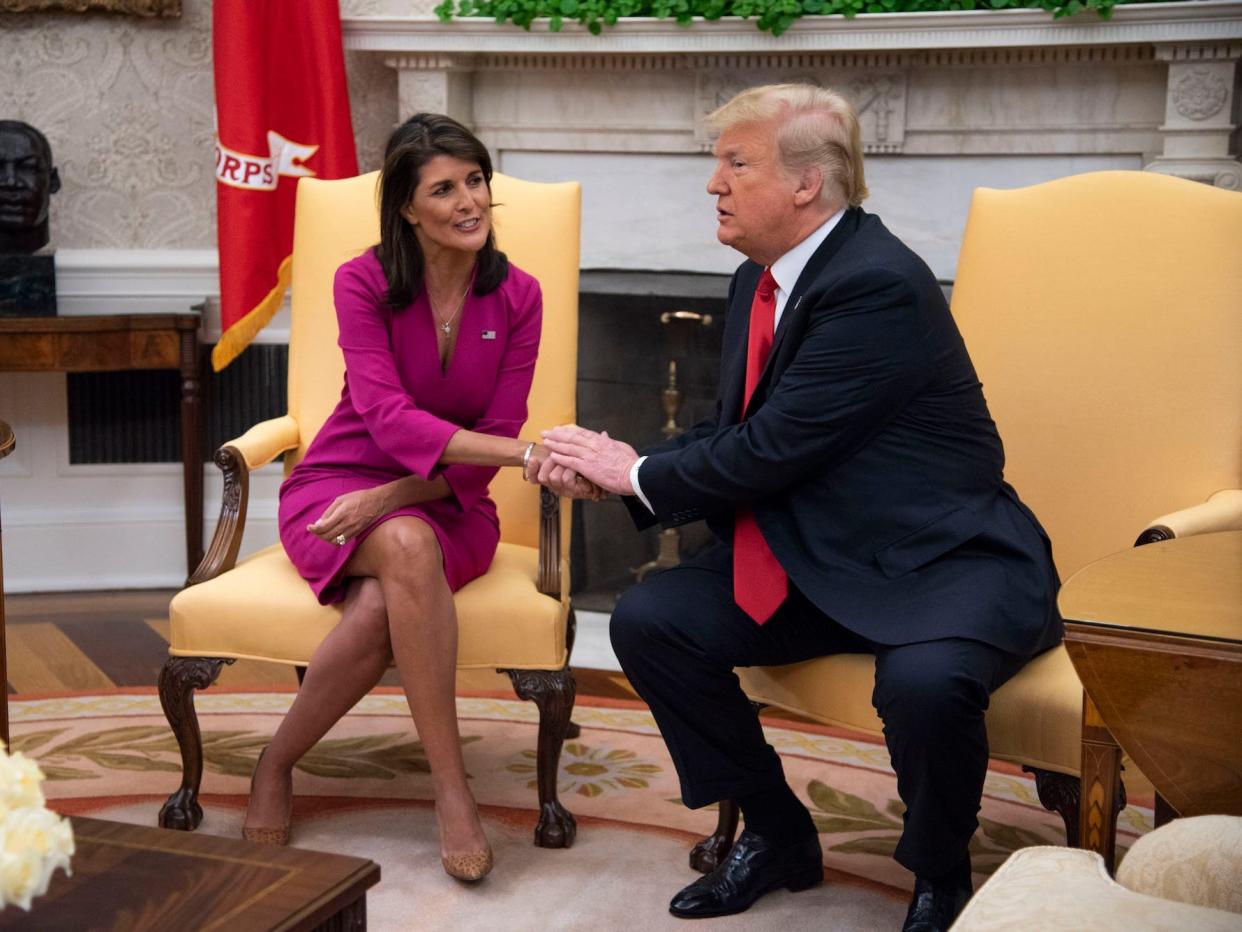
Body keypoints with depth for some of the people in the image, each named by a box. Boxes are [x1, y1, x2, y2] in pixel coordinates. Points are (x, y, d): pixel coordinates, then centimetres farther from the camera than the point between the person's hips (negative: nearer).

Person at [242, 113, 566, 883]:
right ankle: (451, 788, -29)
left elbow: (494, 440, -4)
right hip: (340, 484, -1)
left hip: (450, 503, 2)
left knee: (380, 609, -34)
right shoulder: (363, 283, -7)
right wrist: (530, 454, -34)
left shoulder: (518, 297, -2)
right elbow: (387, 416, -21)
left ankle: (277, 763, -12)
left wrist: (394, 495, -21)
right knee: (408, 547, -38)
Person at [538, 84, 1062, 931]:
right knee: (648, 621, -4)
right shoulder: (760, 279, 7)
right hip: (818, 558, 9)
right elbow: (733, 428, 14)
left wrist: (641, 474, -9)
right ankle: (778, 835, 14)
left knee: (924, 680, -36)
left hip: (945, 560, -8)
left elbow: (774, 448, -24)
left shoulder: (879, 283, -22)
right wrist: (623, 464, -4)